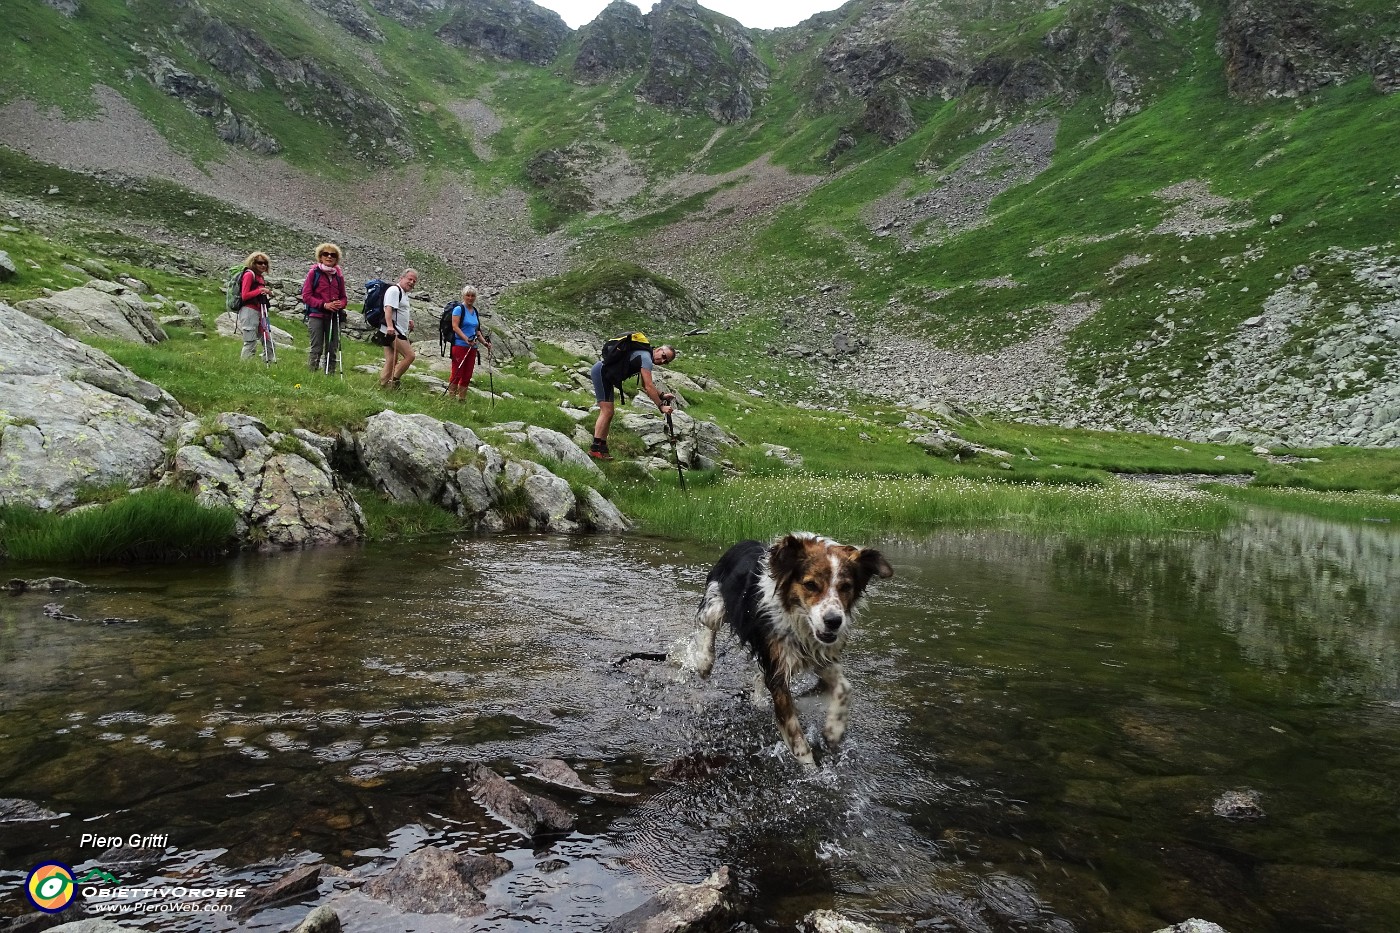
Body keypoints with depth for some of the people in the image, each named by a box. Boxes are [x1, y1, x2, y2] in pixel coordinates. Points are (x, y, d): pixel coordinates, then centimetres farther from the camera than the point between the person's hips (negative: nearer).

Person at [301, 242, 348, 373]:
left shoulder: (338, 275, 11)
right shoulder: (314, 272, 0)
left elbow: (343, 297, 17)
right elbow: (306, 295, -4)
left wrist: (340, 304, -7)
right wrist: (324, 304, -15)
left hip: (334, 317, 4)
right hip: (316, 316, -4)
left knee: (333, 350, 7)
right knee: (317, 349, -6)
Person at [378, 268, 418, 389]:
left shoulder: (403, 293, 24)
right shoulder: (394, 290, -8)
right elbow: (388, 308, -22)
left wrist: (409, 321, 23)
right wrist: (390, 326, -34)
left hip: (398, 332, 10)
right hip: (393, 332, -10)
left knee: (392, 362, 8)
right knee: (410, 356, -12)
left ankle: (384, 383, 8)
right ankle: (394, 380, -8)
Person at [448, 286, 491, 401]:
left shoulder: (475, 312, 16)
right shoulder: (459, 309, -4)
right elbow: (455, 326, -13)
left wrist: (485, 342, 8)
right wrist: (466, 339, -24)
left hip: (472, 348, 7)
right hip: (459, 345, -7)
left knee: (467, 376, 5)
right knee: (457, 374, -9)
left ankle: (461, 398, 11)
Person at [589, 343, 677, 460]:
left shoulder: (645, 358, 15)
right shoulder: (646, 358, -16)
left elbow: (645, 386, 20)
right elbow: (648, 387, -21)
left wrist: (662, 396, 10)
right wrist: (661, 406, -19)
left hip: (602, 372, 11)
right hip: (601, 371, -11)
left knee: (607, 412, 10)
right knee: (607, 411, -14)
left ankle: (602, 447, 11)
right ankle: (595, 448, -15)